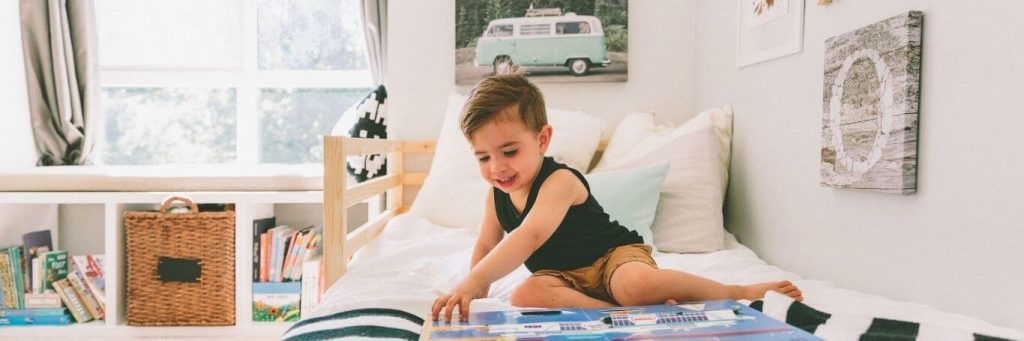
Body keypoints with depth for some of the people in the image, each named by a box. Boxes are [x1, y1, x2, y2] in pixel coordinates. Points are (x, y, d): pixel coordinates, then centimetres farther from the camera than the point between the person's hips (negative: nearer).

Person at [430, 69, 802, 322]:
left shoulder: (559, 181, -25)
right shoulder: (497, 194, -1)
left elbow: (530, 236, -43)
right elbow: (486, 246, 13)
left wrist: (471, 283, -51)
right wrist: (474, 293, 2)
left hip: (613, 253, -5)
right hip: (565, 275, 6)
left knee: (637, 284, -40)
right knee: (526, 295, -28)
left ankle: (738, 292, -11)